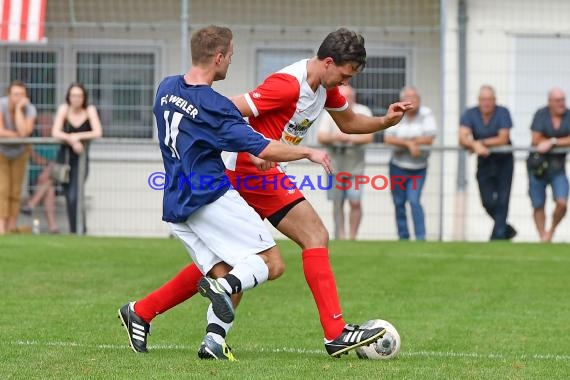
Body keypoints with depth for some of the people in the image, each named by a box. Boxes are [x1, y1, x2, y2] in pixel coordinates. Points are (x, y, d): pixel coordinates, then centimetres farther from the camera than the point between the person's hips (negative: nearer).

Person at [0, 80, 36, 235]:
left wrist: (19, 108, -37)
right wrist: (18, 134, -25)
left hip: (19, 152, 2)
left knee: (15, 191, 0)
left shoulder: (30, 109, -24)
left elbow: (23, 132, -37)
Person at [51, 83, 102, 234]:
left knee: (74, 197, -19)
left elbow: (98, 133, -15)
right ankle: (74, 231, 21)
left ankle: (79, 230, -13)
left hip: (81, 157, -2)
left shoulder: (90, 110, -6)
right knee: (69, 197, 8)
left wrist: (77, 136, -22)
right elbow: (55, 132, -12)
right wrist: (71, 140, -27)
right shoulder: (64, 109, -3)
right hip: (64, 157, 2)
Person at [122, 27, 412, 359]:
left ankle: (142, 311, 19)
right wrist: (253, 151, -31)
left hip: (260, 171, 10)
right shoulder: (289, 84, -21)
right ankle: (337, 334, -14)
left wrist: (386, 121, 6)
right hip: (250, 170, -10)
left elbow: (348, 122, 22)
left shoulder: (326, 86, 8)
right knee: (316, 236, -12)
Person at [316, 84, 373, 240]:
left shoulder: (363, 112, 3)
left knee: (355, 202, -10)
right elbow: (321, 137, -3)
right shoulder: (329, 113, 6)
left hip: (355, 162, -2)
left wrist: (350, 138, -20)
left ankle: (352, 236, -1)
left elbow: (368, 137, -6)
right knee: (337, 202, 4)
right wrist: (335, 137, -23)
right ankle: (340, 236, 11)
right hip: (335, 161, 2)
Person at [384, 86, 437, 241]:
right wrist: (409, 143, -27)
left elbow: (429, 139, -17)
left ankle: (421, 237, -11)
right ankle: (403, 237, 21)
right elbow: (388, 138, -16)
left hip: (418, 168, -2)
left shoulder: (425, 114, -7)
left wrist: (401, 141, -17)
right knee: (399, 203, 8)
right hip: (398, 167, 2)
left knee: (414, 200, -15)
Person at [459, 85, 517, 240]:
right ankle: (505, 229, 22)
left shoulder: (503, 113, -11)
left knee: (502, 201, -7)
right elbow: (462, 139, -17)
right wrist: (475, 145, -36)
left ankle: (498, 235, -4)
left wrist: (481, 143, -17)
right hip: (484, 163, 2)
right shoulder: (470, 114, -6)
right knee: (488, 202, -1)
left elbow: (503, 139, -17)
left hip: (503, 162, -2)